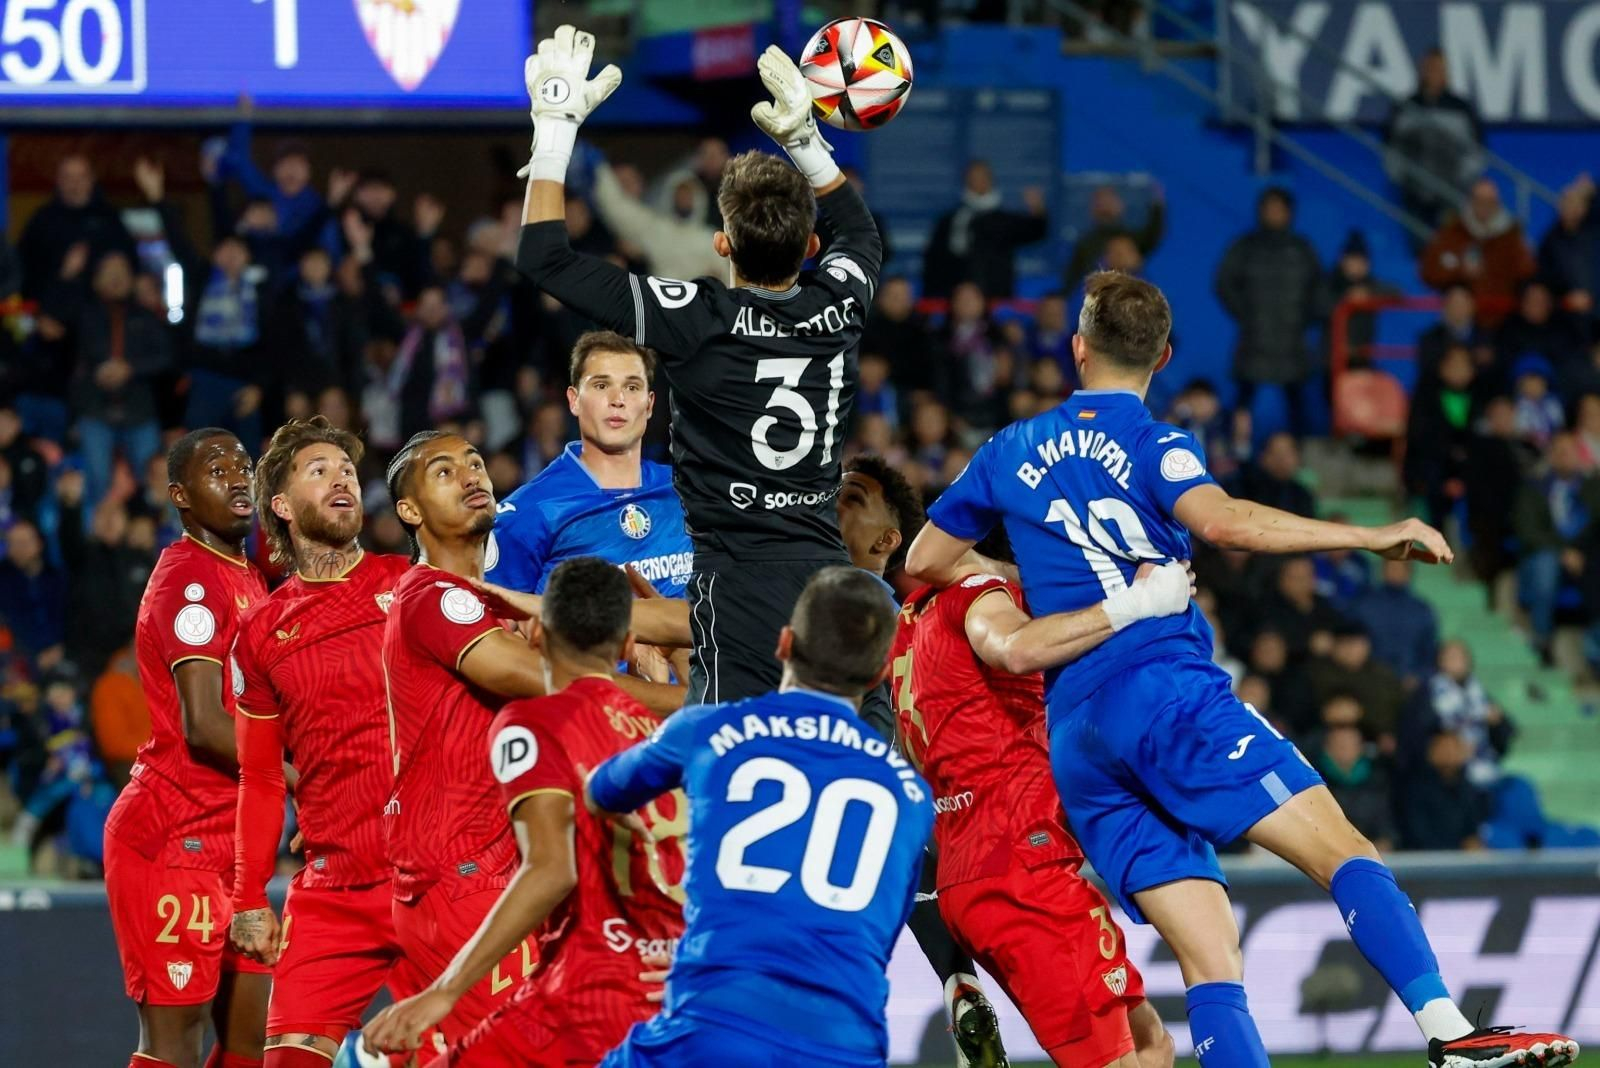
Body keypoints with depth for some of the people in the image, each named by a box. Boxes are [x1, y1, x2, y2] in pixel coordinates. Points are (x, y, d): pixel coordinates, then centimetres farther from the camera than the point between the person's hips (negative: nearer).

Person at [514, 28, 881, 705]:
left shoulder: (698, 321, -9)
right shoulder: (837, 307, 5)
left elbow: (544, 257, -3)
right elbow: (859, 231, 32)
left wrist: (555, 122, 4)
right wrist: (803, 138, 31)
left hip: (739, 575, -6)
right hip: (826, 569, 6)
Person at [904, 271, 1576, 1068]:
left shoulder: (1010, 452, 18)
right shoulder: (1151, 445, 1)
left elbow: (923, 563, 25)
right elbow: (1223, 523, -19)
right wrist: (1371, 537, -16)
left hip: (1073, 742, 5)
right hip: (1168, 693, -5)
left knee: (1208, 957, 0)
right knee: (1342, 850, -12)